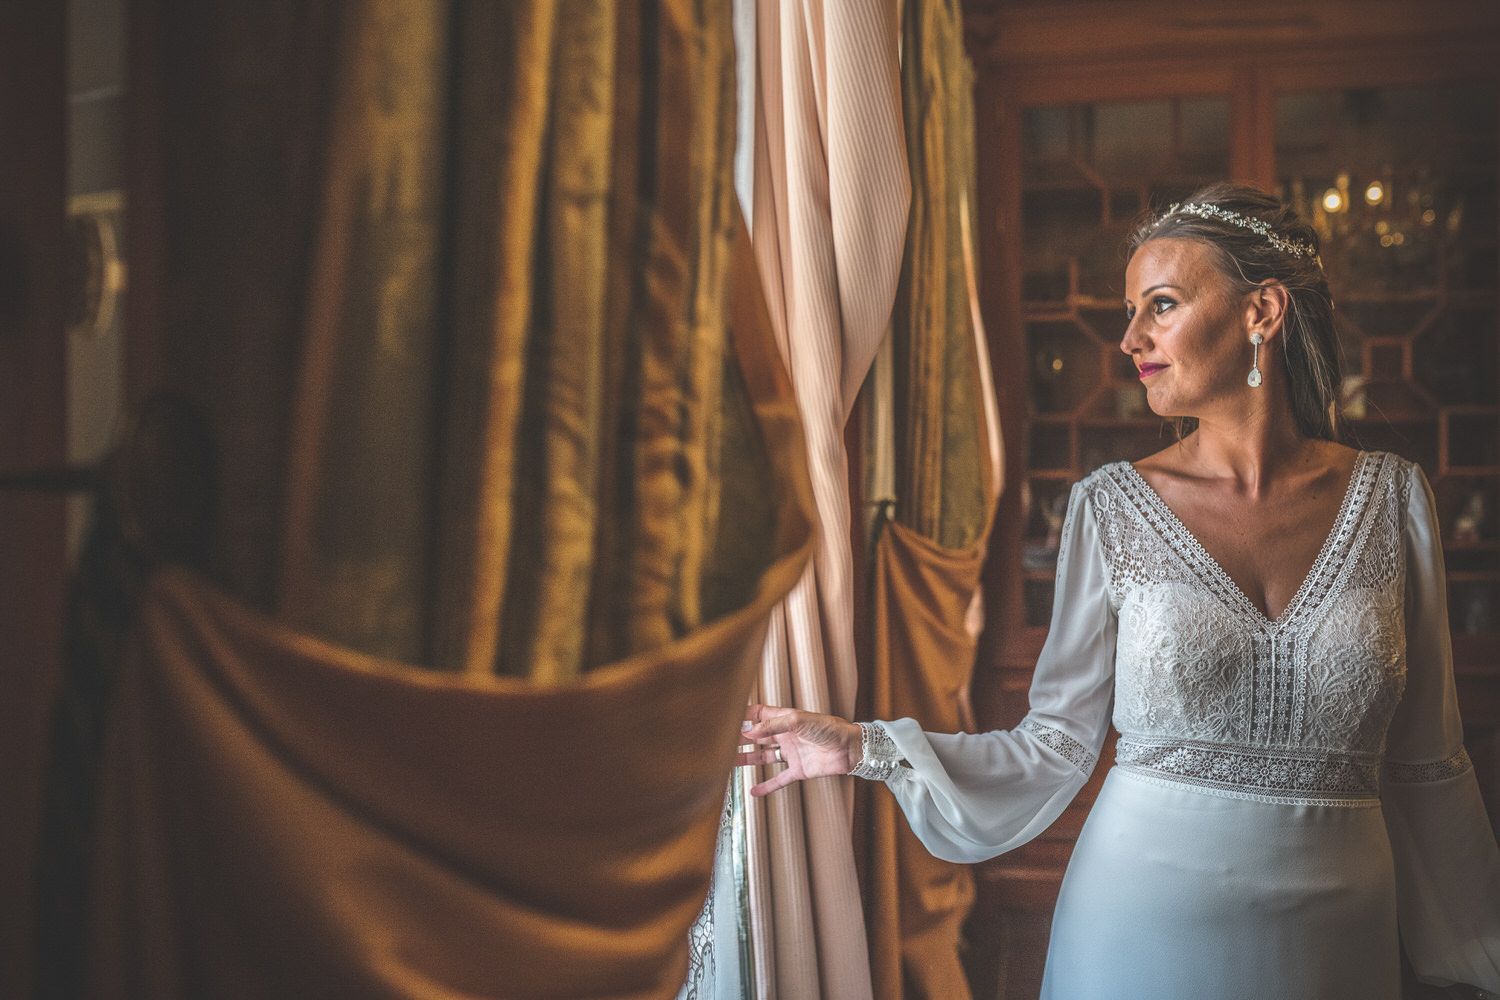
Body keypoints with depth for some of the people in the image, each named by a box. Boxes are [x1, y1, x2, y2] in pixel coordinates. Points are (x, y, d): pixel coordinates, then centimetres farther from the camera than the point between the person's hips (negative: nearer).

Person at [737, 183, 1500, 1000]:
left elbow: (1423, 765, 6)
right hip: (1144, 923, -1)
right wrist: (866, 748, -8)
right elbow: (1059, 745, 0)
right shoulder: (1111, 508, -4)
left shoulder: (1390, 497, -1)